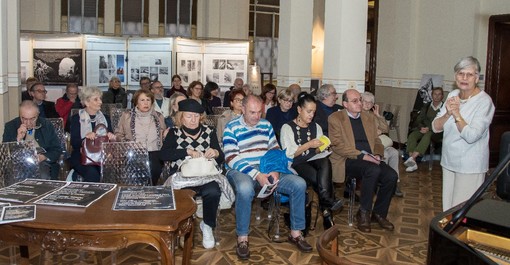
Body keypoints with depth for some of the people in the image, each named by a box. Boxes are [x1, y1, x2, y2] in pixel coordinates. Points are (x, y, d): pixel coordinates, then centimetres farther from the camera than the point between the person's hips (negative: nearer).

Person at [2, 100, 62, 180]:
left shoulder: (47, 126, 7)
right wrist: (18, 139, -14)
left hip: (42, 163, 0)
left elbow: (57, 150, 8)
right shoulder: (10, 126, 6)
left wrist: (44, 157, -12)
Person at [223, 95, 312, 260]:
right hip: (241, 172, -5)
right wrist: (256, 175, -23)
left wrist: (275, 170, -8)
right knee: (245, 189, -41)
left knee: (299, 184, -13)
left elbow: (275, 150, 14)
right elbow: (232, 158, -13)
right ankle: (242, 238, -22)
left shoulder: (266, 125, 13)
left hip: (267, 171, 5)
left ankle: (295, 233, 1)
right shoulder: (232, 128, -3)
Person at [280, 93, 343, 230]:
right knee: (321, 179, -34)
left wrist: (321, 148, -6)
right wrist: (309, 145, -16)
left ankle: (326, 203, -39)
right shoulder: (287, 128, 2)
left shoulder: (316, 127, 18)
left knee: (325, 161, -35)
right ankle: (327, 212, -24)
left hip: (313, 161, 4)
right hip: (296, 164, -3)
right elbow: (289, 154, -7)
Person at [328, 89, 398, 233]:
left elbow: (377, 141, 21)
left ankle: (379, 213, -1)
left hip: (370, 159, 6)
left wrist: (377, 154, -3)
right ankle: (363, 213, -16)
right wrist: (362, 156, -18)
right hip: (348, 160, -5)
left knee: (391, 175, -21)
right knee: (373, 170, -33)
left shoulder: (369, 118, 20)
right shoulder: (335, 118, 1)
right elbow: (337, 145, -10)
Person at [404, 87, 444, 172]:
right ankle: (413, 163, -37)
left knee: (427, 135, -37)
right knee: (412, 135, -27)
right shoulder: (426, 106, 17)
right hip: (424, 129, 4)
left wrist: (429, 129, -19)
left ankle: (412, 158, -49)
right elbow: (418, 121, 13)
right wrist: (421, 127, -9)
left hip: (436, 132, -4)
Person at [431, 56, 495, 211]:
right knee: (447, 206, 16)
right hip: (449, 161, 6)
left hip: (470, 166, -6)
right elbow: (435, 127, 1)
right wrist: (448, 114, -17)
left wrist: (457, 113, -17)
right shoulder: (452, 96, 5)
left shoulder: (484, 101, -14)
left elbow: (471, 136, -23)